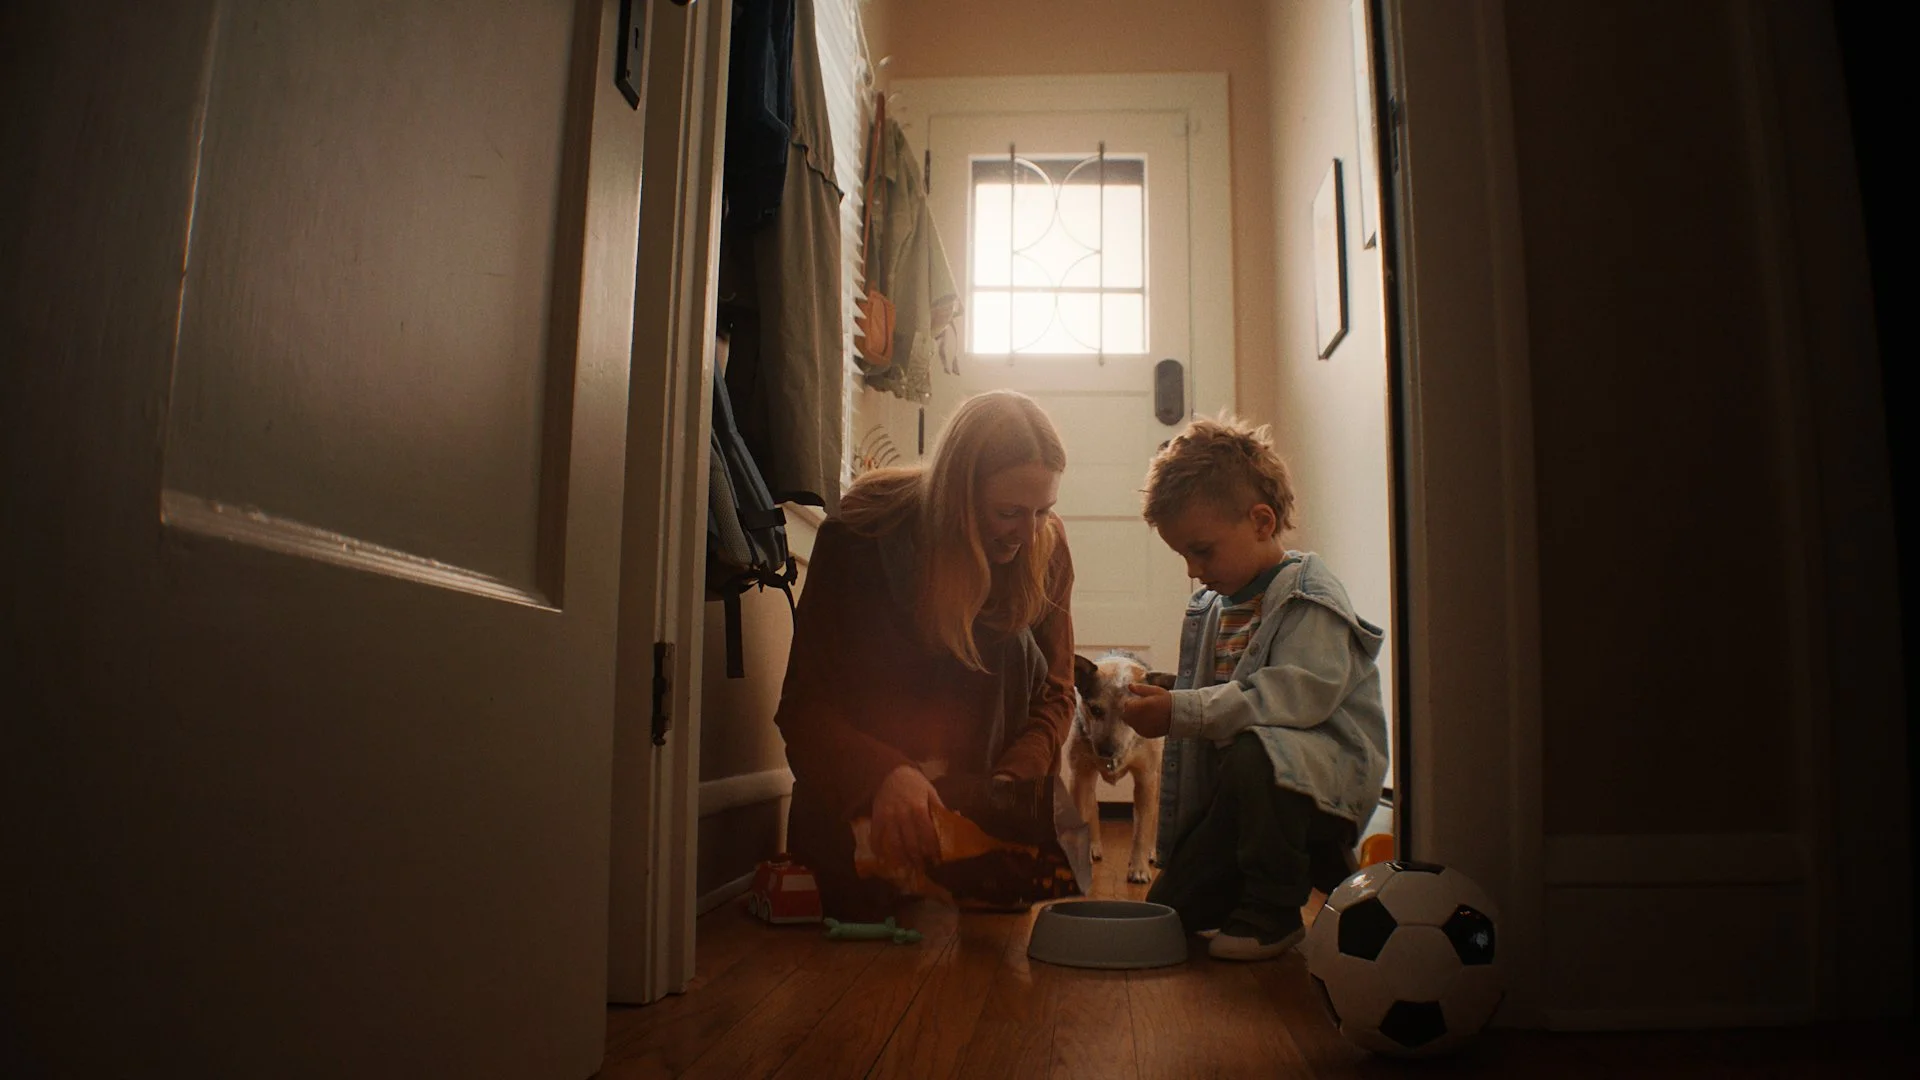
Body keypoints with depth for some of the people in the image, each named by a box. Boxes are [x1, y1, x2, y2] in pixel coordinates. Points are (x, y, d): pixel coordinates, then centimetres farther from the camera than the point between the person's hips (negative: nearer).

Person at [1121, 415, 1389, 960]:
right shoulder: (1209, 606, 10)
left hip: (1325, 772, -8)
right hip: (1237, 786, 8)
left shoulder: (1309, 596, -14)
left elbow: (1302, 694, -30)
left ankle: (1274, 910, -19)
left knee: (1255, 753, -40)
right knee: (1169, 909, 4)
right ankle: (1314, 866, 20)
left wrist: (1181, 710, -33)